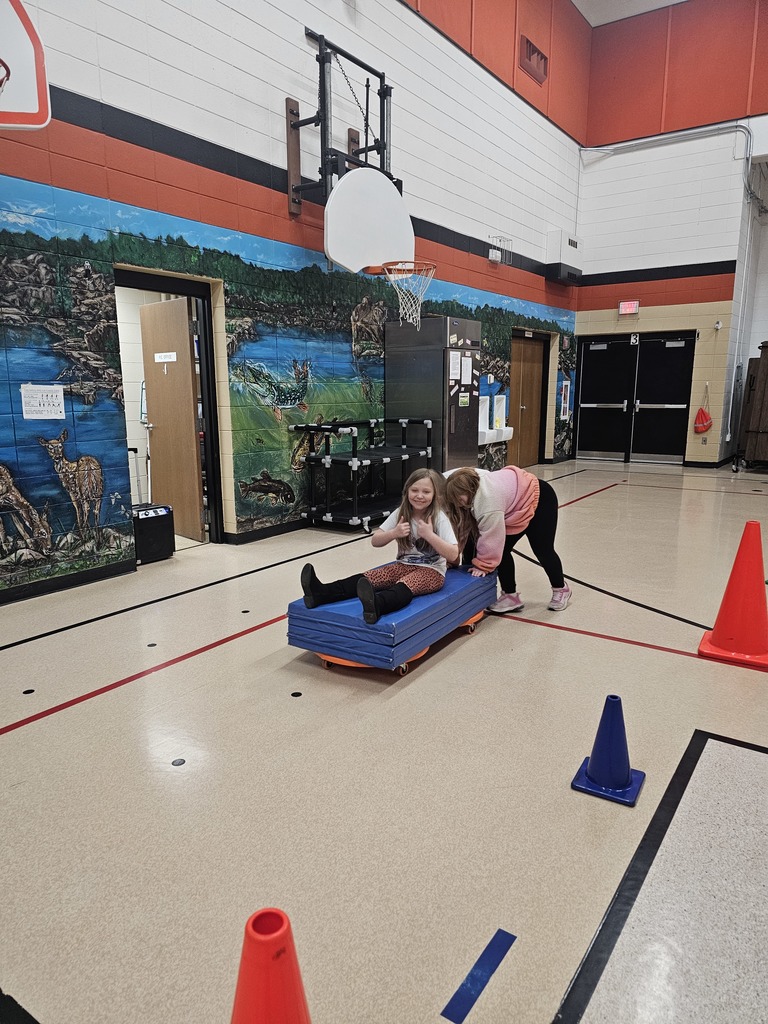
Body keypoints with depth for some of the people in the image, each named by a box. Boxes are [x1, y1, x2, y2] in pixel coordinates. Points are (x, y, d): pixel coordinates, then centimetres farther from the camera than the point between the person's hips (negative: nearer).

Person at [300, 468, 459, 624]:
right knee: (366, 579, -20)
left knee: (403, 587, -38)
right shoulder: (400, 513, 2)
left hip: (431, 571, -5)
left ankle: (376, 605, -69)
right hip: (403, 565, 5)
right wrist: (394, 533, -16)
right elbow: (375, 541, 2)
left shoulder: (439, 519, -11)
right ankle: (321, 593, -39)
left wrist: (429, 535, -26)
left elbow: (453, 555, -17)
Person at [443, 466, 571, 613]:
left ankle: (561, 589, 34)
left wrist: (482, 564, -19)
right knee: (502, 549, 0)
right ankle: (510, 596, 13)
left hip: (538, 498, -7)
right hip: (515, 500, 8)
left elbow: (491, 538, -32)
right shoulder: (468, 481, -19)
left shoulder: (488, 501, -44)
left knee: (542, 551, 8)